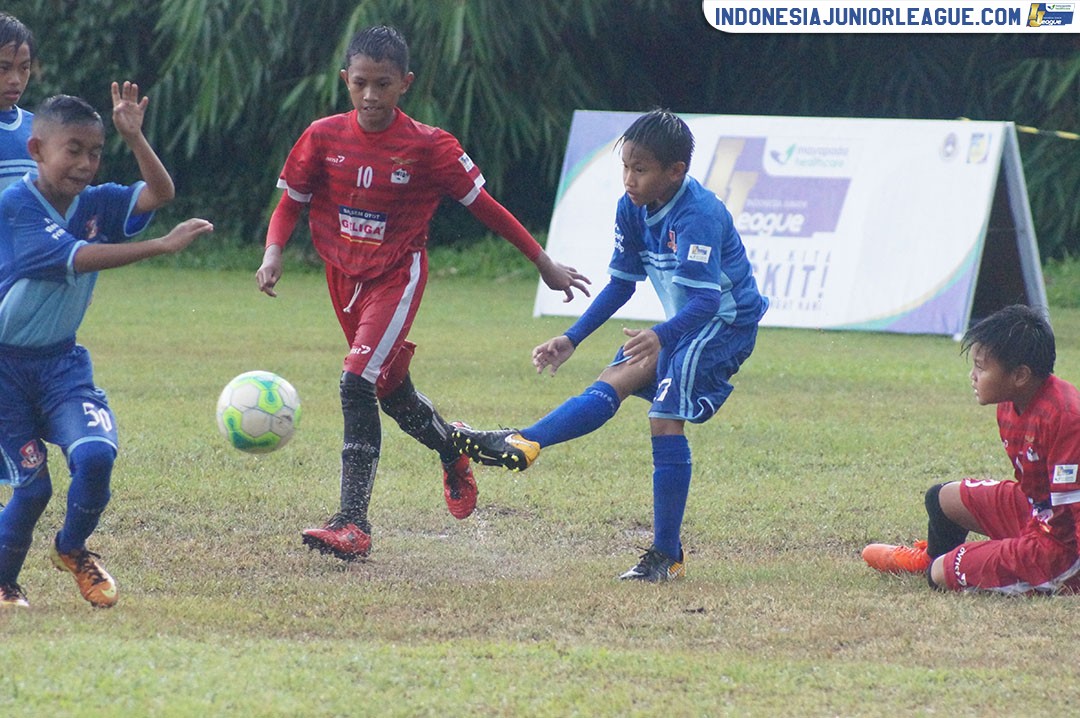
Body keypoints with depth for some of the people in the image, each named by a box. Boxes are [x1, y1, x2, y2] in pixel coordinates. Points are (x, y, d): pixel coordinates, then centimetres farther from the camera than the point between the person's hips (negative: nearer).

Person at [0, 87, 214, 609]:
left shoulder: (95, 204, 1)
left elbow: (159, 193, -9)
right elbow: (76, 258, -28)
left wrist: (133, 137, -22)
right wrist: (162, 246, -32)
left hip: (60, 361, 4)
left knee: (95, 454, -18)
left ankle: (72, 549, 11)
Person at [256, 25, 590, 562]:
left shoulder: (428, 147, -13)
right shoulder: (324, 137, -5)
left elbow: (484, 207, -4)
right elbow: (290, 202, 5)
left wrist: (544, 264, 2)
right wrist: (273, 252, -16)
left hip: (397, 278, -5)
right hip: (344, 276, 5)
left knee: (358, 383, -21)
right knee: (392, 393, 18)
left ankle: (353, 525, -23)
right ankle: (454, 451, 50)